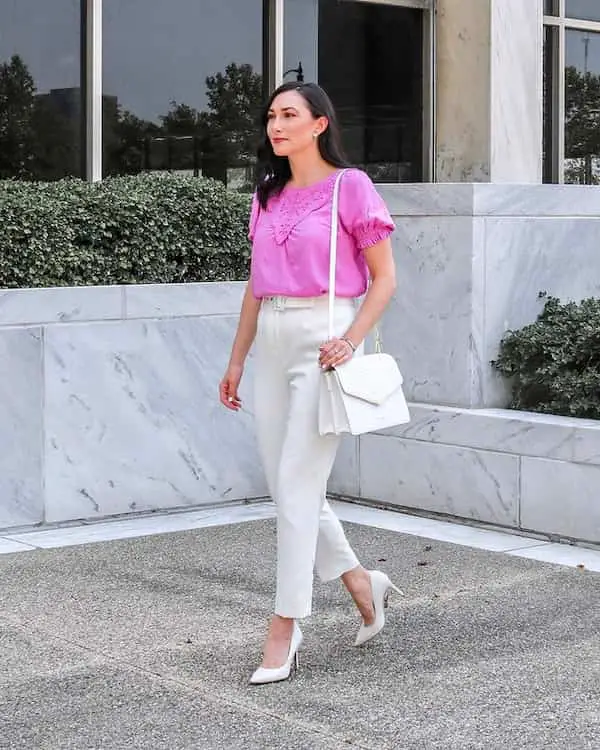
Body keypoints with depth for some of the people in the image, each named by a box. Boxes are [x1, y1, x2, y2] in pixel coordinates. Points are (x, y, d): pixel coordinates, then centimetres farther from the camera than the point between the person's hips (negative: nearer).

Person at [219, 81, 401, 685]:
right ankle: (362, 584, 26)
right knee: (282, 483, 7)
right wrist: (237, 359, 17)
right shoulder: (267, 196, 15)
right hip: (272, 342, 7)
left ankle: (284, 629, 0)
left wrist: (350, 341, -16)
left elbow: (385, 278, -4)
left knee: (297, 484, -8)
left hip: (322, 337, -7)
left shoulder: (350, 187, -4)